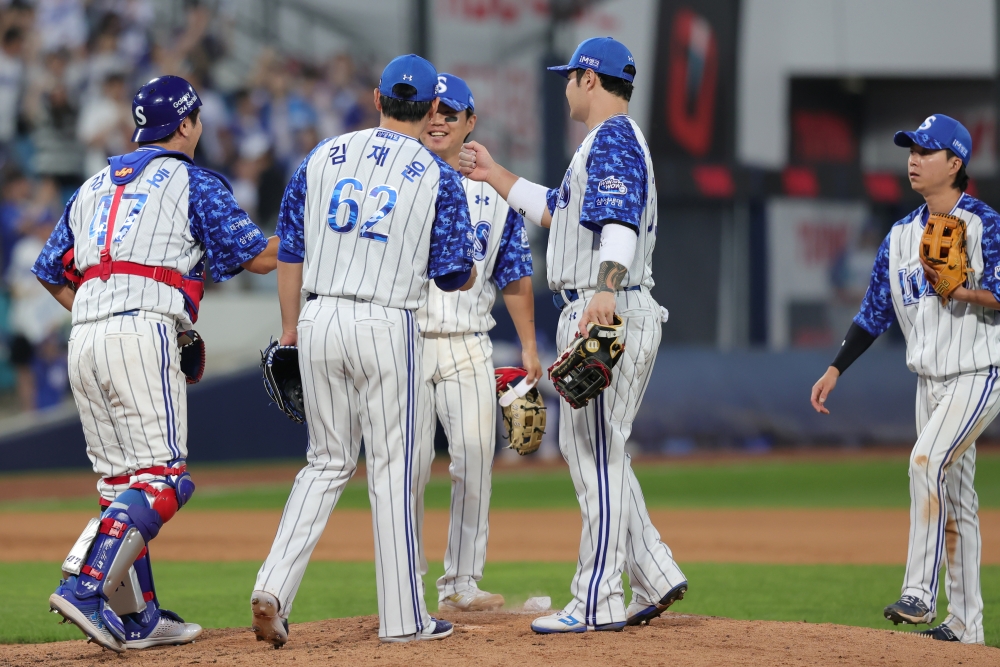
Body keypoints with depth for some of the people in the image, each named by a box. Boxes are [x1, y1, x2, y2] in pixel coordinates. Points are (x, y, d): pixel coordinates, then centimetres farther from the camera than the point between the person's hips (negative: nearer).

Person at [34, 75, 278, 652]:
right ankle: (85, 585, -26)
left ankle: (138, 616, 10)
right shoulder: (193, 182, 4)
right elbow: (259, 257, 0)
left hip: (84, 340, 7)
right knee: (161, 476, -10)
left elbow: (50, 270, 24)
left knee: (121, 480, 11)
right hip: (144, 332, -7)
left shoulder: (95, 186, 23)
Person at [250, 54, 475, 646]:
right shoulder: (439, 176, -1)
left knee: (328, 462, 14)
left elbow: (290, 253, 8)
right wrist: (469, 274, 20)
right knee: (393, 469, 5)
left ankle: (274, 590, -1)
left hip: (319, 320, 3)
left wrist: (290, 332, 15)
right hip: (387, 325, -3)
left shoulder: (323, 157, 8)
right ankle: (403, 617, 7)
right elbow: (455, 275, -3)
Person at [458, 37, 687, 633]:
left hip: (611, 314, -11)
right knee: (592, 450, 14)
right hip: (591, 318, 11)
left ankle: (598, 602, -10)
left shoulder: (614, 138, -10)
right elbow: (554, 209, 38)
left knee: (595, 453, -10)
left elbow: (620, 219, -28)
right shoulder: (611, 141, 24)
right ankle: (655, 579, 15)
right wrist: (494, 176, 42)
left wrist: (605, 290, -42)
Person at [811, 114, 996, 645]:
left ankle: (919, 593, -24)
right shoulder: (901, 236, 12)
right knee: (951, 495, 9)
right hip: (930, 381, 8)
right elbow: (874, 313, 14)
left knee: (926, 460, -25)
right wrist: (834, 371, 8)